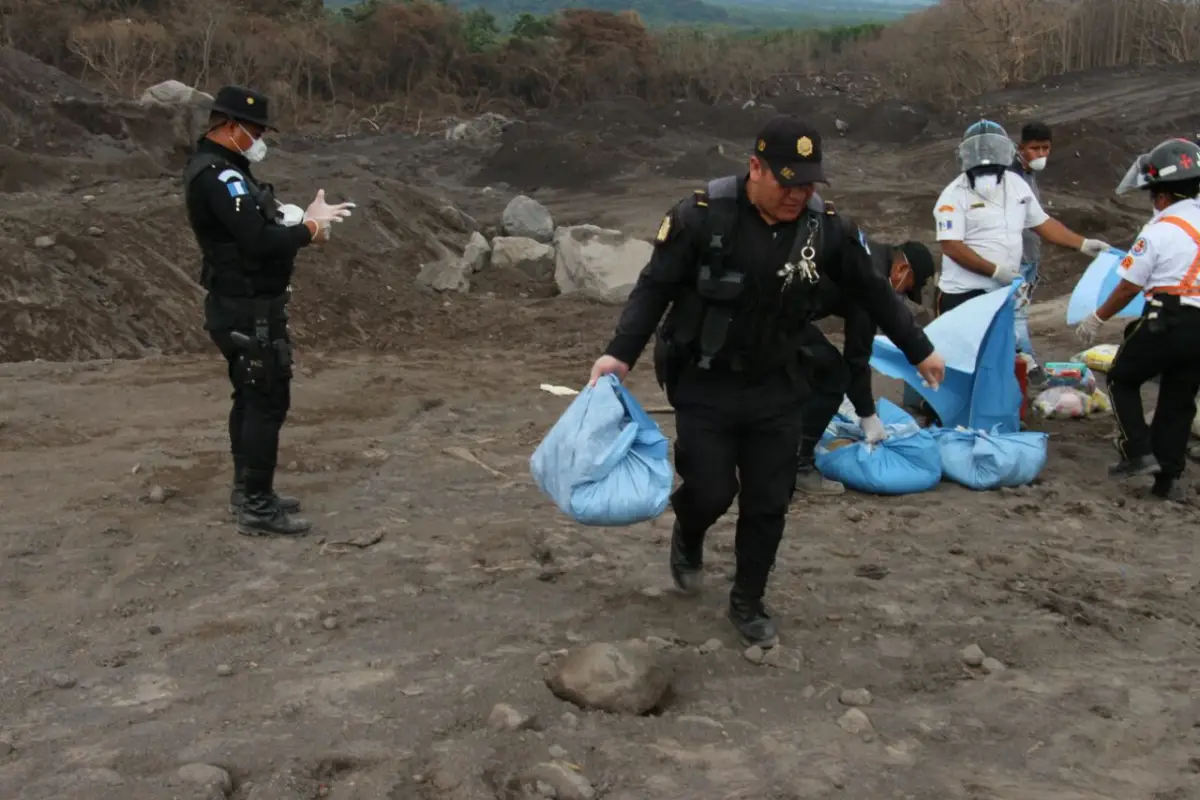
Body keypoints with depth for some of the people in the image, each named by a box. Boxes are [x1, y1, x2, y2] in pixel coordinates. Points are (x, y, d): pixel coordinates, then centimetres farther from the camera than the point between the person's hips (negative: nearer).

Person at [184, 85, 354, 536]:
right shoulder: (219, 175, -20)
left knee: (252, 400, 17)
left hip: (242, 306, 11)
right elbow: (260, 240, -28)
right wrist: (308, 231, -12)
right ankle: (256, 508, -1)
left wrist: (304, 218, 1)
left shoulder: (218, 169, 14)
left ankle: (248, 492, 27)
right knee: (267, 403, -6)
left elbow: (257, 224, 15)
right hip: (249, 312, -11)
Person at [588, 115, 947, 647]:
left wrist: (919, 351, 14)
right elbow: (654, 289, -10)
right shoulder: (702, 216, -19)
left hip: (776, 388, 3)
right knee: (711, 491, -4)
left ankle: (748, 603, 27)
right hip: (704, 384, -3)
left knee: (768, 503, 6)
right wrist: (620, 353, -22)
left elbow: (873, 292, 6)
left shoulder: (825, 226, -9)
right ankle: (688, 536, 33)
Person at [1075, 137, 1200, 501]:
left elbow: (1129, 287, -6)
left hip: (1167, 324, -6)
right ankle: (1167, 477, 15)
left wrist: (1096, 319, 6)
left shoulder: (1159, 231, -11)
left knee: (1122, 379, 14)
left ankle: (1138, 452, 3)